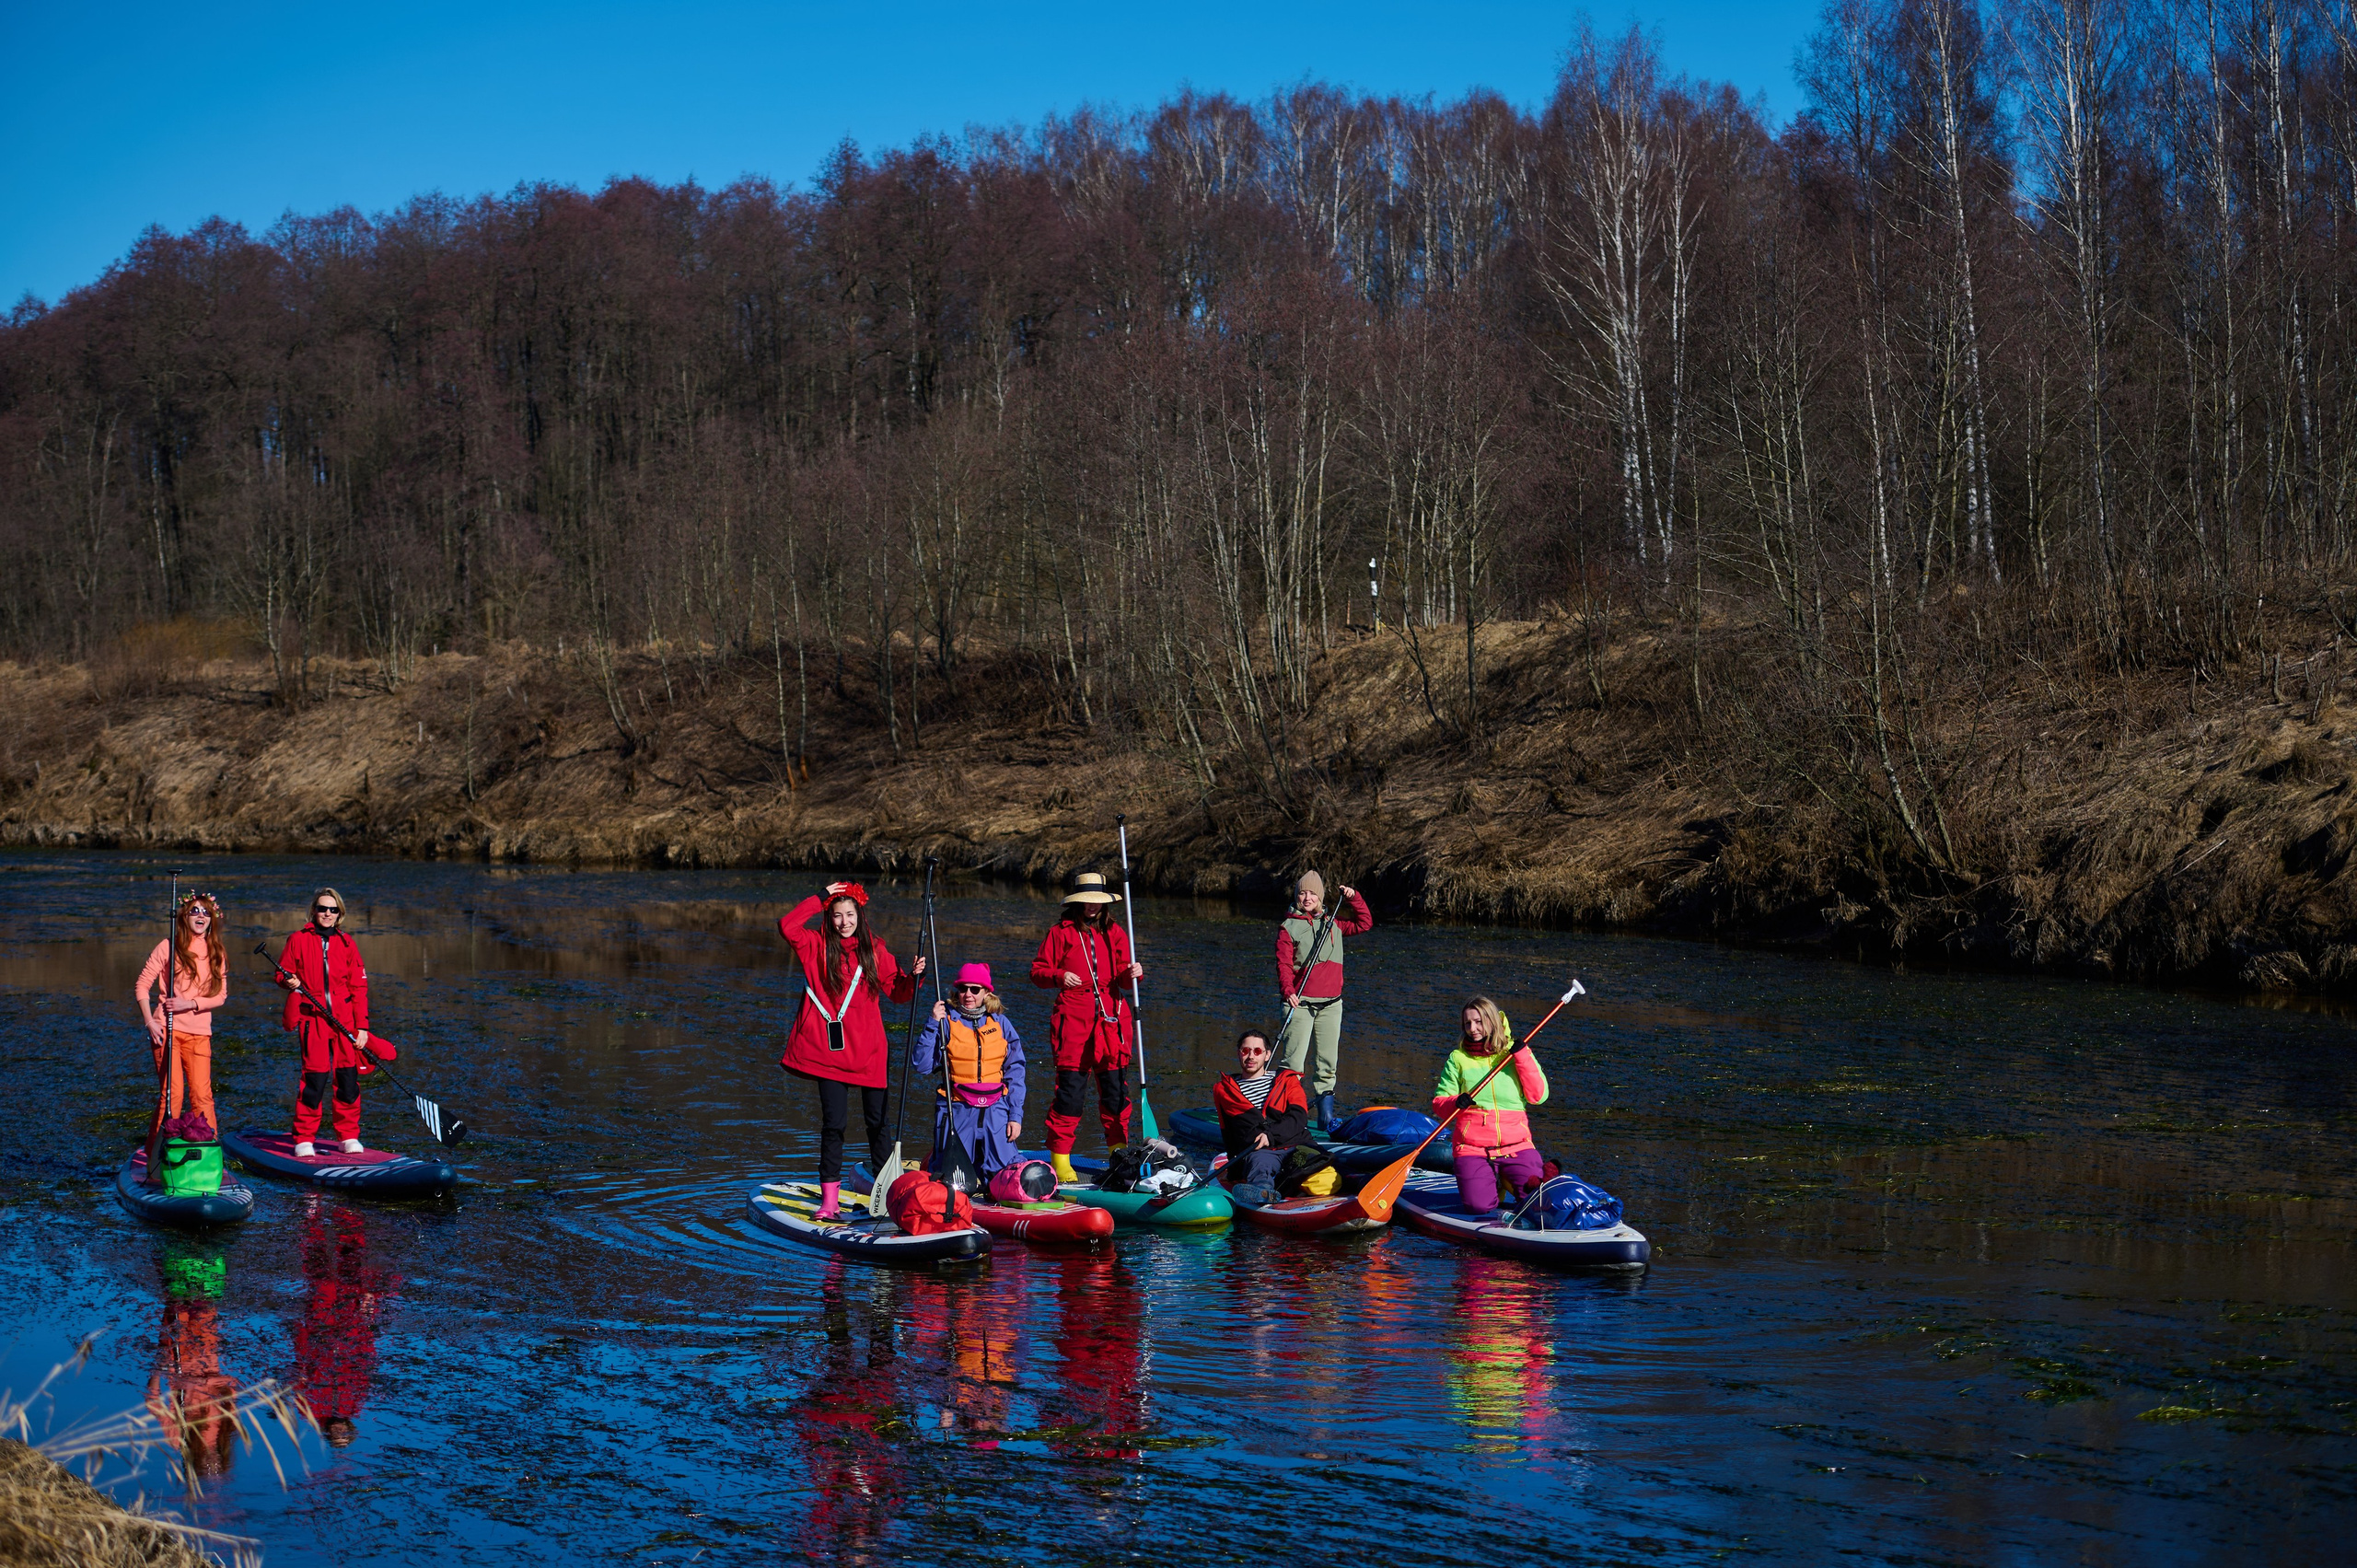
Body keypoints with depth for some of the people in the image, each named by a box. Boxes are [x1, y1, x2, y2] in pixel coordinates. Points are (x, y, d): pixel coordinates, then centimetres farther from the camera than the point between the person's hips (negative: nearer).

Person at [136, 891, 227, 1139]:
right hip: (168, 1028, -3)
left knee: (202, 1095, -2)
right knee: (172, 1093, -8)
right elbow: (142, 985, 1)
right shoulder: (169, 946, 0)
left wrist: (190, 1003, -11)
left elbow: (220, 995, 5)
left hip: (199, 1032, 3)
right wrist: (150, 1022, -10)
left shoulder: (215, 953, 11)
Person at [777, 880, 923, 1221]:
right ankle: (830, 1198, 1)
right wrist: (820, 899, -11)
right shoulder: (817, 946, 2)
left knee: (877, 1120, 6)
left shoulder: (874, 950, 6)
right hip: (829, 1049, -1)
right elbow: (787, 926, -15)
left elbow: (897, 991, 9)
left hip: (868, 1050, 1)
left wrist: (913, 978, -10)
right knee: (833, 1123, -3)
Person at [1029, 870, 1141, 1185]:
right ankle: (1060, 1161, 0)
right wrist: (1058, 977, -16)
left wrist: (1133, 974, -11)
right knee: (1070, 1091, -6)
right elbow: (1038, 972, 5)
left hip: (1111, 1019, 3)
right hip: (1074, 1020, -3)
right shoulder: (1060, 933, 6)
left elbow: (1122, 976, 12)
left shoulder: (1115, 932, 15)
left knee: (1116, 1090, 3)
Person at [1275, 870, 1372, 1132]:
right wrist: (1288, 991, -22)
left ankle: (1326, 1118, 14)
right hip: (1301, 1002, -5)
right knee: (1294, 1063, -11)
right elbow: (1284, 964, -7)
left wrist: (1354, 899, 6)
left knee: (1327, 1064, 8)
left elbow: (1364, 924, 19)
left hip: (1331, 1003, 5)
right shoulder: (1288, 927, 0)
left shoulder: (1333, 924, 14)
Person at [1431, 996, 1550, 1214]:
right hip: (1473, 1147, 0)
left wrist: (1523, 1056, -11)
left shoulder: (1515, 1052, 7)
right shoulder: (1458, 1058, 8)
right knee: (1479, 1206, -20)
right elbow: (1438, 1103, 7)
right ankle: (1490, 1180, 15)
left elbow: (1538, 1096, -3)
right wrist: (1455, 1102, -15)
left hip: (1516, 1145, 0)